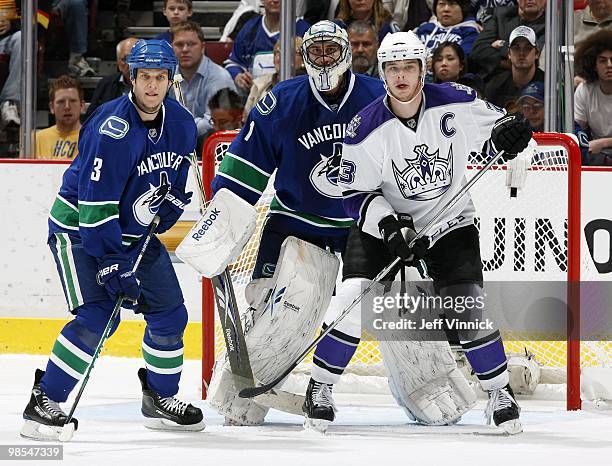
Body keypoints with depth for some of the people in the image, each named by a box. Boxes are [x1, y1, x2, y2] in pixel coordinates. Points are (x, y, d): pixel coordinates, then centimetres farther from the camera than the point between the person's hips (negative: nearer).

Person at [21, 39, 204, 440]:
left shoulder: (181, 124, -4)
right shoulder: (112, 128, -27)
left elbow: (177, 186, 12)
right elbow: (96, 206, -29)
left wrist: (159, 219, -6)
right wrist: (113, 266, -30)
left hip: (135, 233, 7)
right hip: (78, 228, -7)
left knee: (170, 313, 5)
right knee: (96, 316, -21)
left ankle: (160, 399, 22)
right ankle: (44, 401, -14)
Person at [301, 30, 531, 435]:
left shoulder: (456, 103, -15)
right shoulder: (366, 129, -16)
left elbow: (494, 122, 2)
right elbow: (354, 193, -9)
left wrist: (508, 133, -22)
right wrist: (387, 224, -25)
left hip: (450, 222, 0)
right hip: (385, 220, 0)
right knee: (355, 299, -17)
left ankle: (499, 391, 7)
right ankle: (321, 388, 0)